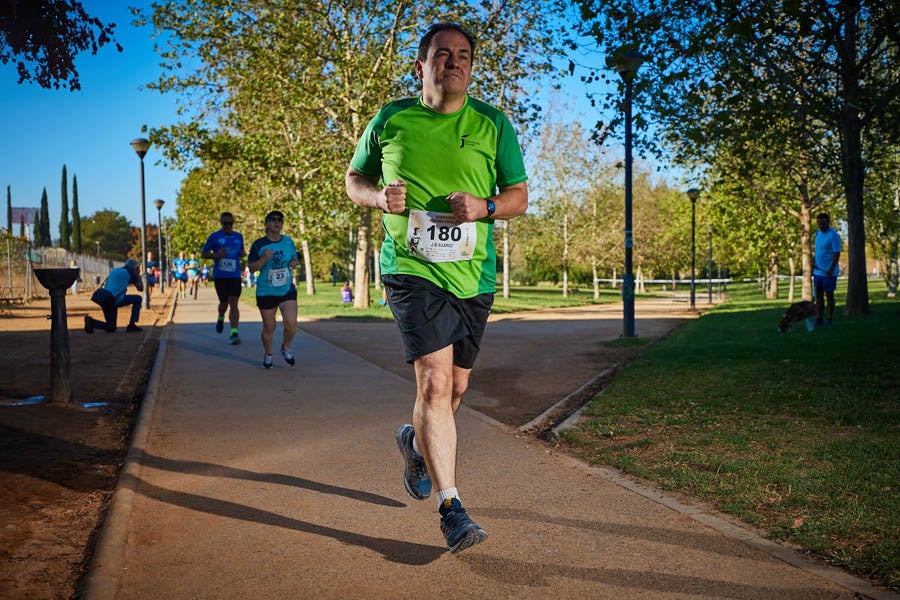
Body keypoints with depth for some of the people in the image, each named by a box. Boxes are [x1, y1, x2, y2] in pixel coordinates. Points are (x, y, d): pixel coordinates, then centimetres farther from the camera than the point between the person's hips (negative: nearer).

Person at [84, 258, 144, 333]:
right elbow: (140, 288, 10)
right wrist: (138, 276, 22)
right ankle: (132, 325, 2)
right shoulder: (130, 274, 5)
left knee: (111, 328, 15)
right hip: (115, 300, -7)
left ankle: (91, 321, -8)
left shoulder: (114, 271, 25)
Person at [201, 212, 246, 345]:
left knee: (233, 304, -9)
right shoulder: (214, 237, 1)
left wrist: (243, 254, -1)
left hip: (235, 275, 1)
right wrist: (216, 255, -16)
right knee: (224, 303, 10)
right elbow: (203, 253, 4)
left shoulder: (239, 237, 10)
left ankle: (234, 333, -11)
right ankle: (221, 319, 45)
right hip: (219, 276, -1)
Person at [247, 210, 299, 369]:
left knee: (291, 323, -15)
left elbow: (294, 257, 19)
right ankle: (268, 355, 32)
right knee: (269, 328, 6)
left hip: (287, 290, 2)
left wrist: (294, 262, -5)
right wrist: (264, 259, -22)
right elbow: (251, 267, -4)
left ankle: (286, 348, 15)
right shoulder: (258, 245, -6)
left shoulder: (288, 241, 4)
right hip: (266, 292, -1)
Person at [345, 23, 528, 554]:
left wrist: (484, 207, -14)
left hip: (474, 274, 3)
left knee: (455, 387, 14)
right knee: (434, 381, -17)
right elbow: (354, 178, 15)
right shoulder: (390, 120, 4)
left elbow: (520, 196, 8)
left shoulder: (493, 125, 5)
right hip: (412, 269, -3)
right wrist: (378, 197, -8)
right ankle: (452, 508, -7)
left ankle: (416, 443, 46)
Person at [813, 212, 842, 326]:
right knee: (818, 295, 7)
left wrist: (831, 269, -26)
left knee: (829, 295, 1)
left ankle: (830, 319, 8)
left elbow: (837, 253, -17)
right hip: (817, 271, 7)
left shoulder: (833, 235, -12)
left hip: (829, 272, -7)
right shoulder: (817, 234, 11)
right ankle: (818, 319, 11)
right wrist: (813, 260, 4)